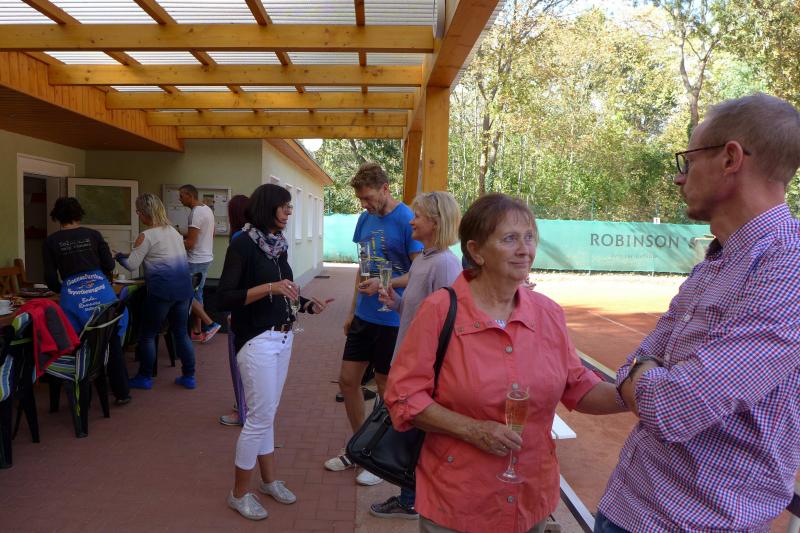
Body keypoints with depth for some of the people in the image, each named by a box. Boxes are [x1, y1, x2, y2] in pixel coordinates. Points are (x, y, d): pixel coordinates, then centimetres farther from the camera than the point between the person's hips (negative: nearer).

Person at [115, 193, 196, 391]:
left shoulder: (146, 236, -8)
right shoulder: (173, 230, 14)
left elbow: (131, 265, -7)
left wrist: (119, 256, 13)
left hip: (162, 289, -7)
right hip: (184, 286, 7)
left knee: (147, 334, 9)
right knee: (181, 332, 14)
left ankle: (145, 378, 18)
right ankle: (189, 377, 18)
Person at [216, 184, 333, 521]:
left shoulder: (277, 243, 8)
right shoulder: (243, 243, -13)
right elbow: (224, 297, -19)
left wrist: (309, 305, -1)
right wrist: (269, 287, -27)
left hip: (283, 337, 7)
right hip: (257, 341, -7)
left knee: (267, 414, 17)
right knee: (260, 417, -1)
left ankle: (269, 480, 31)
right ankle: (239, 493, 17)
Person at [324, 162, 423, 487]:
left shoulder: (406, 220, -15)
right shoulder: (365, 219, 7)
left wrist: (384, 285, -28)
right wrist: (352, 311, 14)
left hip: (392, 320, -7)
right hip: (364, 317, 7)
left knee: (386, 389, 7)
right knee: (347, 380, 13)